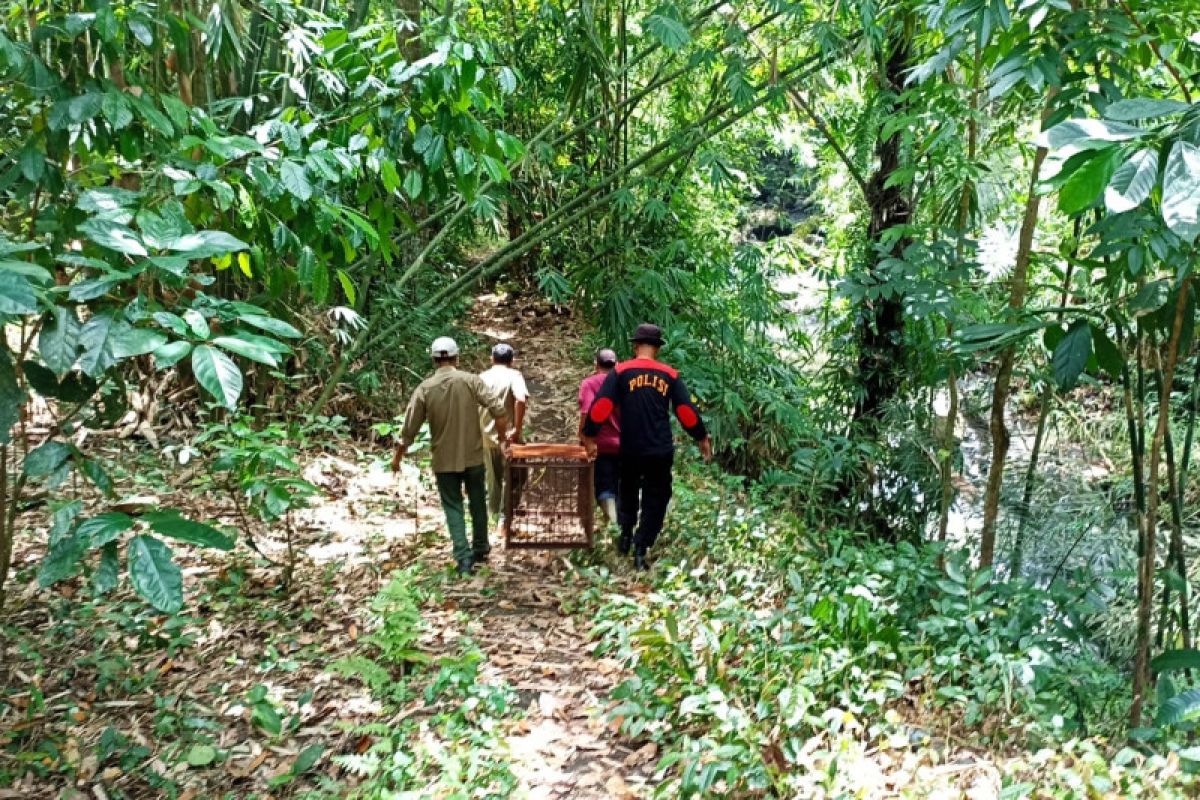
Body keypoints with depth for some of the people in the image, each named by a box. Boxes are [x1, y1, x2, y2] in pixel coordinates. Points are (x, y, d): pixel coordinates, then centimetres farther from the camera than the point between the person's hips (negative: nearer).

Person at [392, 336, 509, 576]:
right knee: (477, 502, 18)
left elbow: (410, 427, -2)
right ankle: (480, 548, 32)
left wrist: (397, 457, 10)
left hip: (444, 459, 0)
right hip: (473, 455, 1)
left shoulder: (425, 388, -6)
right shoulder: (470, 380, -8)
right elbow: (497, 408, -15)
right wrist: (503, 435, 0)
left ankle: (464, 558, -1)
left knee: (453, 507, 7)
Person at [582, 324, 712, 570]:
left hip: (630, 449, 0)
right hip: (661, 451, 0)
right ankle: (641, 550, 4)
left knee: (628, 492, 26)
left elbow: (600, 407, -10)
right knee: (655, 500, 10)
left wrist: (590, 437, -1)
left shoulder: (620, 372, -4)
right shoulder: (670, 375, 1)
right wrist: (702, 438, 14)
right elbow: (686, 411, 1)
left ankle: (626, 535, 27)